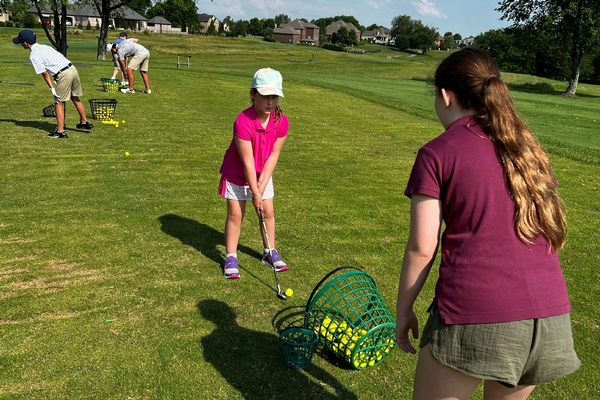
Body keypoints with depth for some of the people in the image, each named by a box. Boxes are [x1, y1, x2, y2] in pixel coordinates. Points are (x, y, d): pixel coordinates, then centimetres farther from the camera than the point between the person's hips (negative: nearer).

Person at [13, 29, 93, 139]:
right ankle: (84, 122, 34)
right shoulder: (44, 46, 18)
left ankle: (60, 132, 1)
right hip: (73, 69, 8)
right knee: (75, 98, 22)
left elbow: (45, 73, -7)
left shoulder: (33, 56, -4)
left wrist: (52, 88, -3)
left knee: (58, 103, 0)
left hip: (64, 75, -8)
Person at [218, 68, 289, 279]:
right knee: (235, 214, -1)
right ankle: (230, 257, 13)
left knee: (268, 211, 8)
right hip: (236, 174, -4)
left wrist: (262, 186, -16)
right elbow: (248, 162, -27)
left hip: (262, 174, 4)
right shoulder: (243, 122, -32)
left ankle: (270, 252, 25)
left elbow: (273, 155, -12)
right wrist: (255, 193, -22)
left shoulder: (282, 121, -18)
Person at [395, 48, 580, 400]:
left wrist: (404, 310, 6)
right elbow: (552, 232, 18)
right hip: (550, 312, 6)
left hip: (476, 311, -6)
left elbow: (421, 249, -6)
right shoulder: (527, 146, 13)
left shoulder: (437, 153, -3)